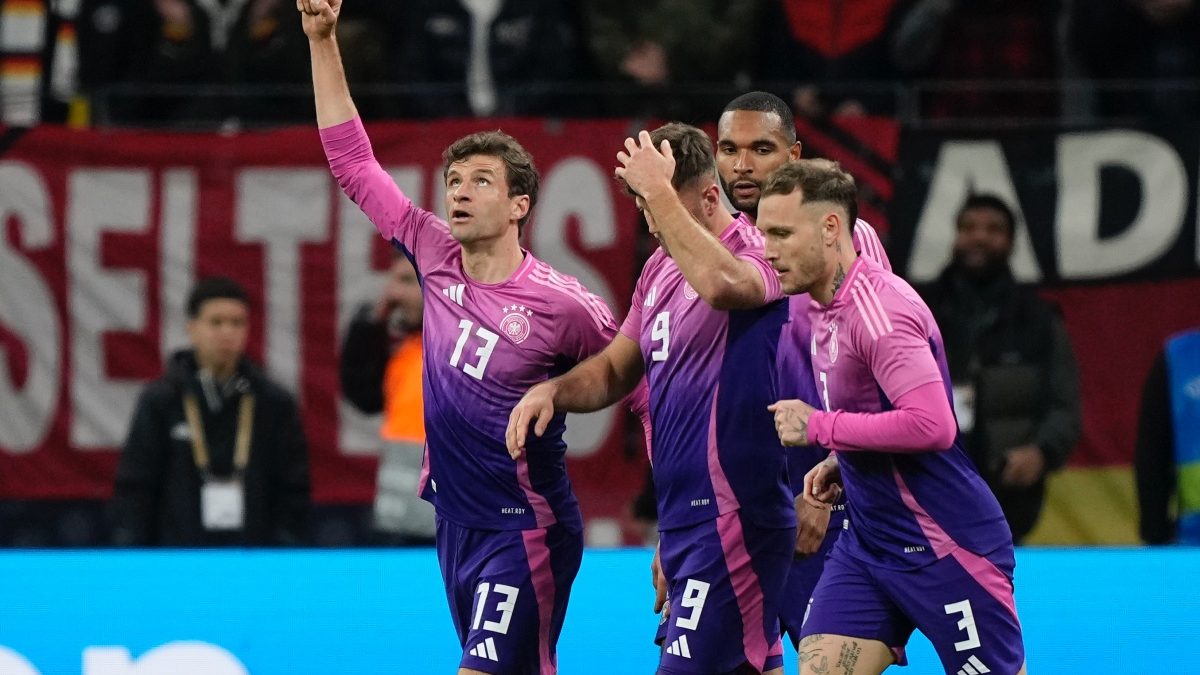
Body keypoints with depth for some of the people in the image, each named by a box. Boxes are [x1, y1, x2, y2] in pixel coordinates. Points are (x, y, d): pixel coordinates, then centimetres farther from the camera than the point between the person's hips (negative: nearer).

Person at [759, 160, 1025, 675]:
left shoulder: (878, 305, -20)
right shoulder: (824, 307, 10)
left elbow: (931, 425, -30)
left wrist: (819, 427, -21)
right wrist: (842, 463, 8)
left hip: (945, 548, -9)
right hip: (866, 547, 9)